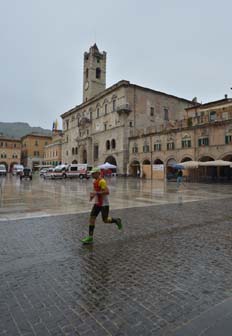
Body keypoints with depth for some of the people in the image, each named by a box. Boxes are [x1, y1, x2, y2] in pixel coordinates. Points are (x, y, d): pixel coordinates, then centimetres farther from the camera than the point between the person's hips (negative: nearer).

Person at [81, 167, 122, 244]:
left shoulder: (102, 181, -19)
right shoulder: (95, 181, 9)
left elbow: (107, 191, -27)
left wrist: (96, 193, -28)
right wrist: (92, 195, 6)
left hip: (104, 204, -8)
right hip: (97, 203, 9)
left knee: (105, 220, 0)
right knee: (92, 218, 1)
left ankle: (117, 220, 29)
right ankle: (90, 237, 6)